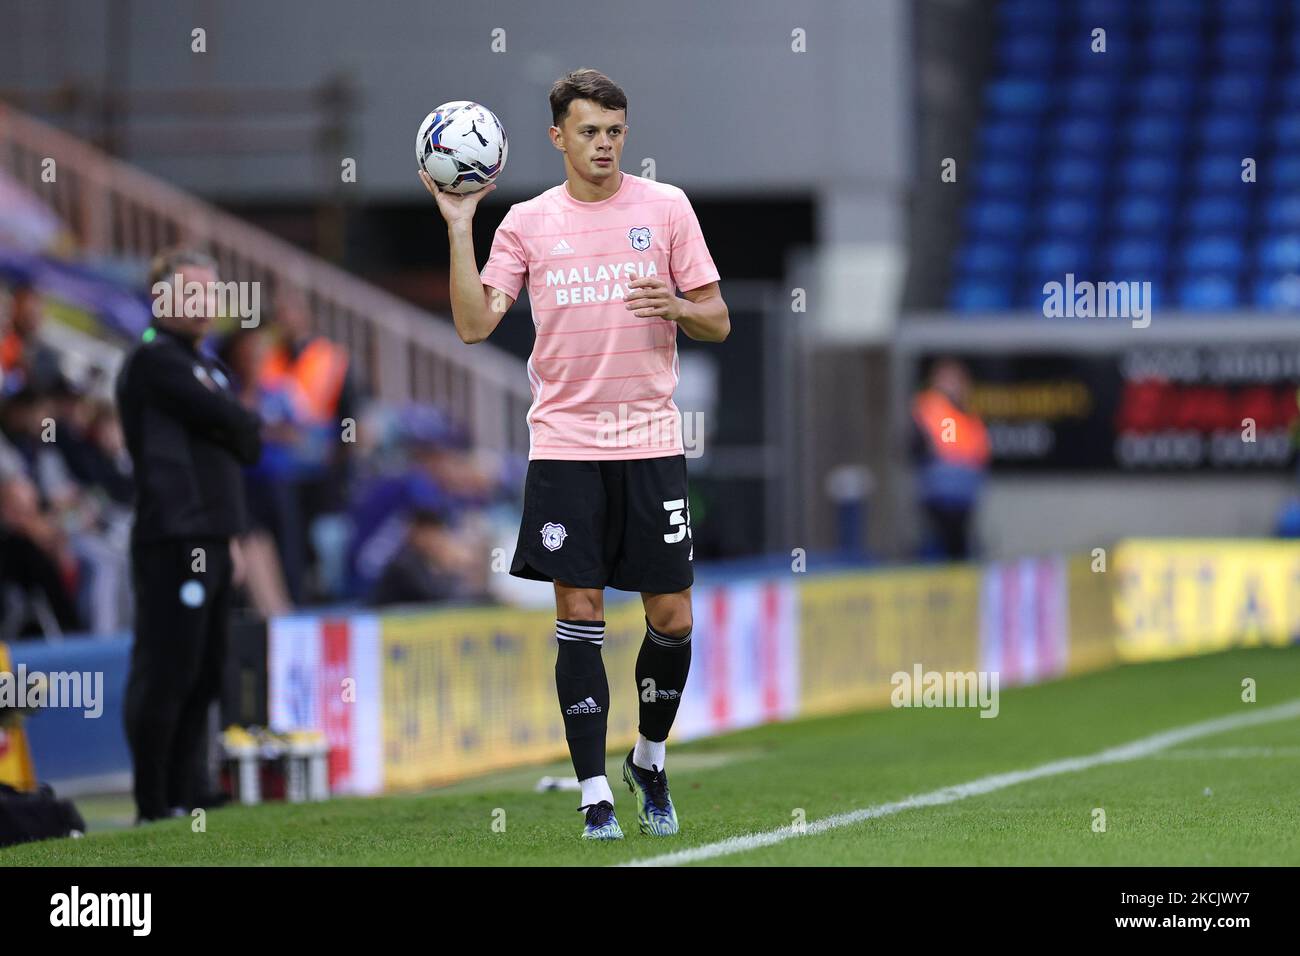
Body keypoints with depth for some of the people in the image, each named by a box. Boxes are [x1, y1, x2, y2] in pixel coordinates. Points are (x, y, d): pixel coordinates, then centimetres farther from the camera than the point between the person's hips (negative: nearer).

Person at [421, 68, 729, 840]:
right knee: (579, 616, -3)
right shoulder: (528, 223, 6)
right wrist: (459, 229, -7)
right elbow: (476, 323, -1)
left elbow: (718, 322, 6)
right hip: (565, 446, 0)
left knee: (672, 619, 0)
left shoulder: (666, 206, 4)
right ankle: (595, 793, 2)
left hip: (651, 443, 0)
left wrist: (678, 307, -15)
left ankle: (650, 760, 24)